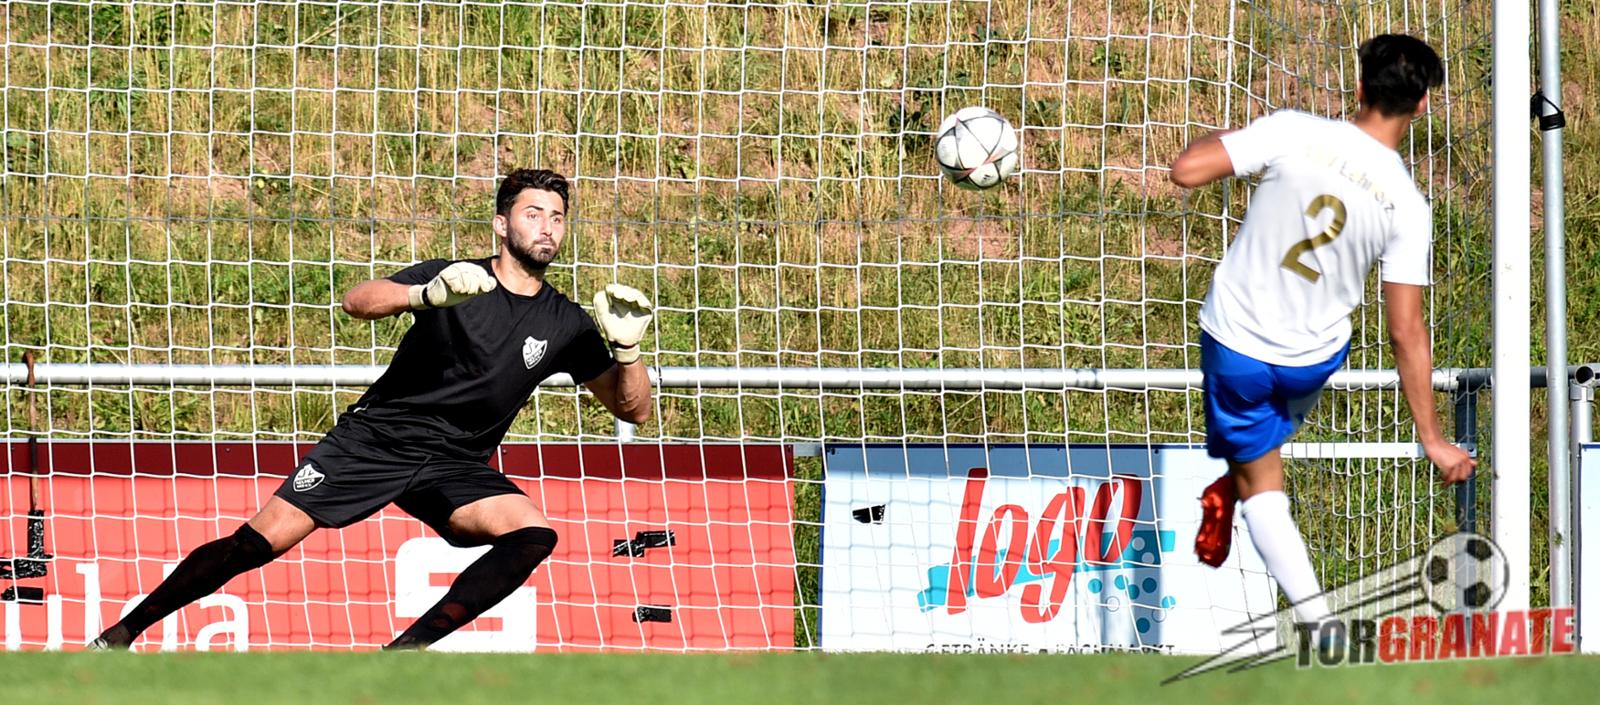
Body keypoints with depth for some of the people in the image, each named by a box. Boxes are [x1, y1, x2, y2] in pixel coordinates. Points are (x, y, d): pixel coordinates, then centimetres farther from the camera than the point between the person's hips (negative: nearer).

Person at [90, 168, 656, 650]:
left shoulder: (565, 325, 3)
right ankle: (117, 637, 0)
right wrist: (429, 295, -40)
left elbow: (632, 410, 5)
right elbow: (357, 301, -20)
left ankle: (407, 650, -26)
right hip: (377, 436, -3)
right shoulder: (453, 280, -5)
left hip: (455, 465, 3)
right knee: (260, 542, -13)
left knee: (533, 534, -26)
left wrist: (626, 349, -16)